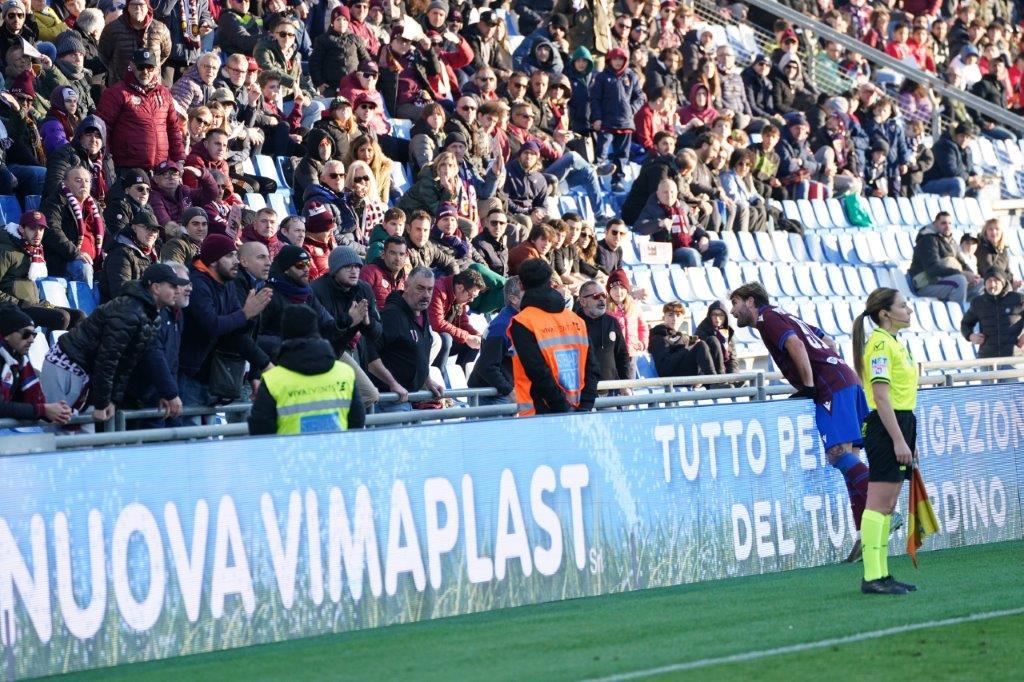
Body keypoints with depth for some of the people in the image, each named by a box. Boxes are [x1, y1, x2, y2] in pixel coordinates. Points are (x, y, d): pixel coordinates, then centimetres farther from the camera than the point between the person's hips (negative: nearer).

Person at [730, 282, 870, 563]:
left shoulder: (767, 317, 0)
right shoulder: (785, 317, 28)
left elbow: (795, 344, -18)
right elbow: (828, 341, 33)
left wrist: (809, 385, -14)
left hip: (832, 387, -9)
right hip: (848, 380, 9)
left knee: (839, 453, -19)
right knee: (849, 459, 5)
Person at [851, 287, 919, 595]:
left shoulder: (894, 343, 18)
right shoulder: (880, 344, -13)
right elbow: (881, 397, -19)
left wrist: (908, 439, 23)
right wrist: (899, 440, -22)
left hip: (901, 424, 10)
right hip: (886, 428, -10)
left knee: (888, 505, 10)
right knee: (879, 503, -10)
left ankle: (882, 574, 13)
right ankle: (872, 577, -10)